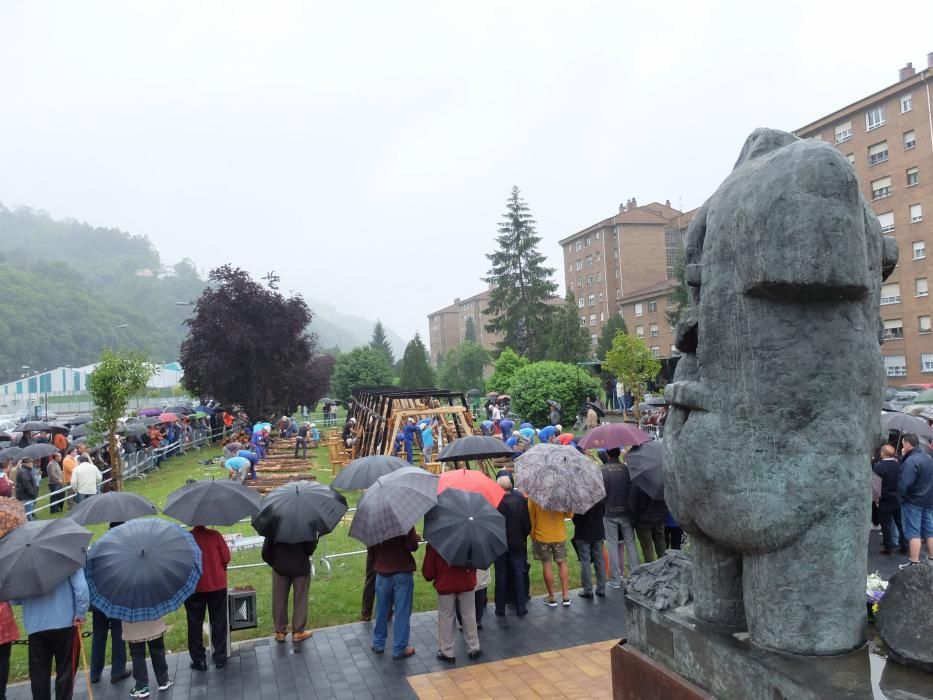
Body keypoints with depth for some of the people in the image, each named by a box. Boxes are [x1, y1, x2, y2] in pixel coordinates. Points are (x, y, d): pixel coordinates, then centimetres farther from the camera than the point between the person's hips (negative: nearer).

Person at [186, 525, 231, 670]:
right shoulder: (215, 535, -12)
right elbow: (226, 558, -9)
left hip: (194, 587, 0)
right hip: (217, 585, 0)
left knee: (195, 624, 13)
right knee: (219, 622, 12)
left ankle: (199, 660, 17)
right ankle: (220, 658, 17)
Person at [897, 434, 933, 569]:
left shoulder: (910, 461, -21)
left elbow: (903, 485, -25)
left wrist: (900, 493, -9)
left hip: (913, 502, -8)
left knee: (913, 533, -3)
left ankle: (914, 562, 0)